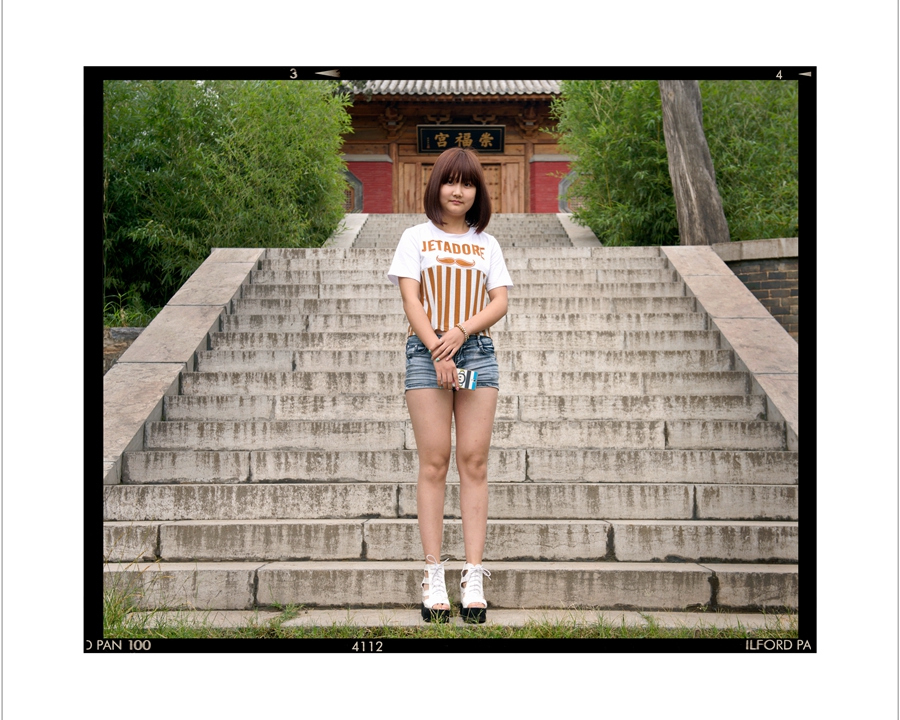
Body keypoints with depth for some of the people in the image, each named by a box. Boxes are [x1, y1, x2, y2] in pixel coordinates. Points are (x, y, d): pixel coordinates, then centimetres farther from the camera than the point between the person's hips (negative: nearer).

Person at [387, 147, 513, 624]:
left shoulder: (486, 244, 16)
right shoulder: (416, 237, 11)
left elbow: (500, 301, 6)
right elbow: (410, 299, 1)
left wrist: (461, 331, -11)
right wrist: (437, 348, -12)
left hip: (477, 349, 2)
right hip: (426, 350, -2)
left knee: (474, 462, -3)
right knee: (434, 462, -5)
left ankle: (474, 577, -3)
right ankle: (433, 576, -4)